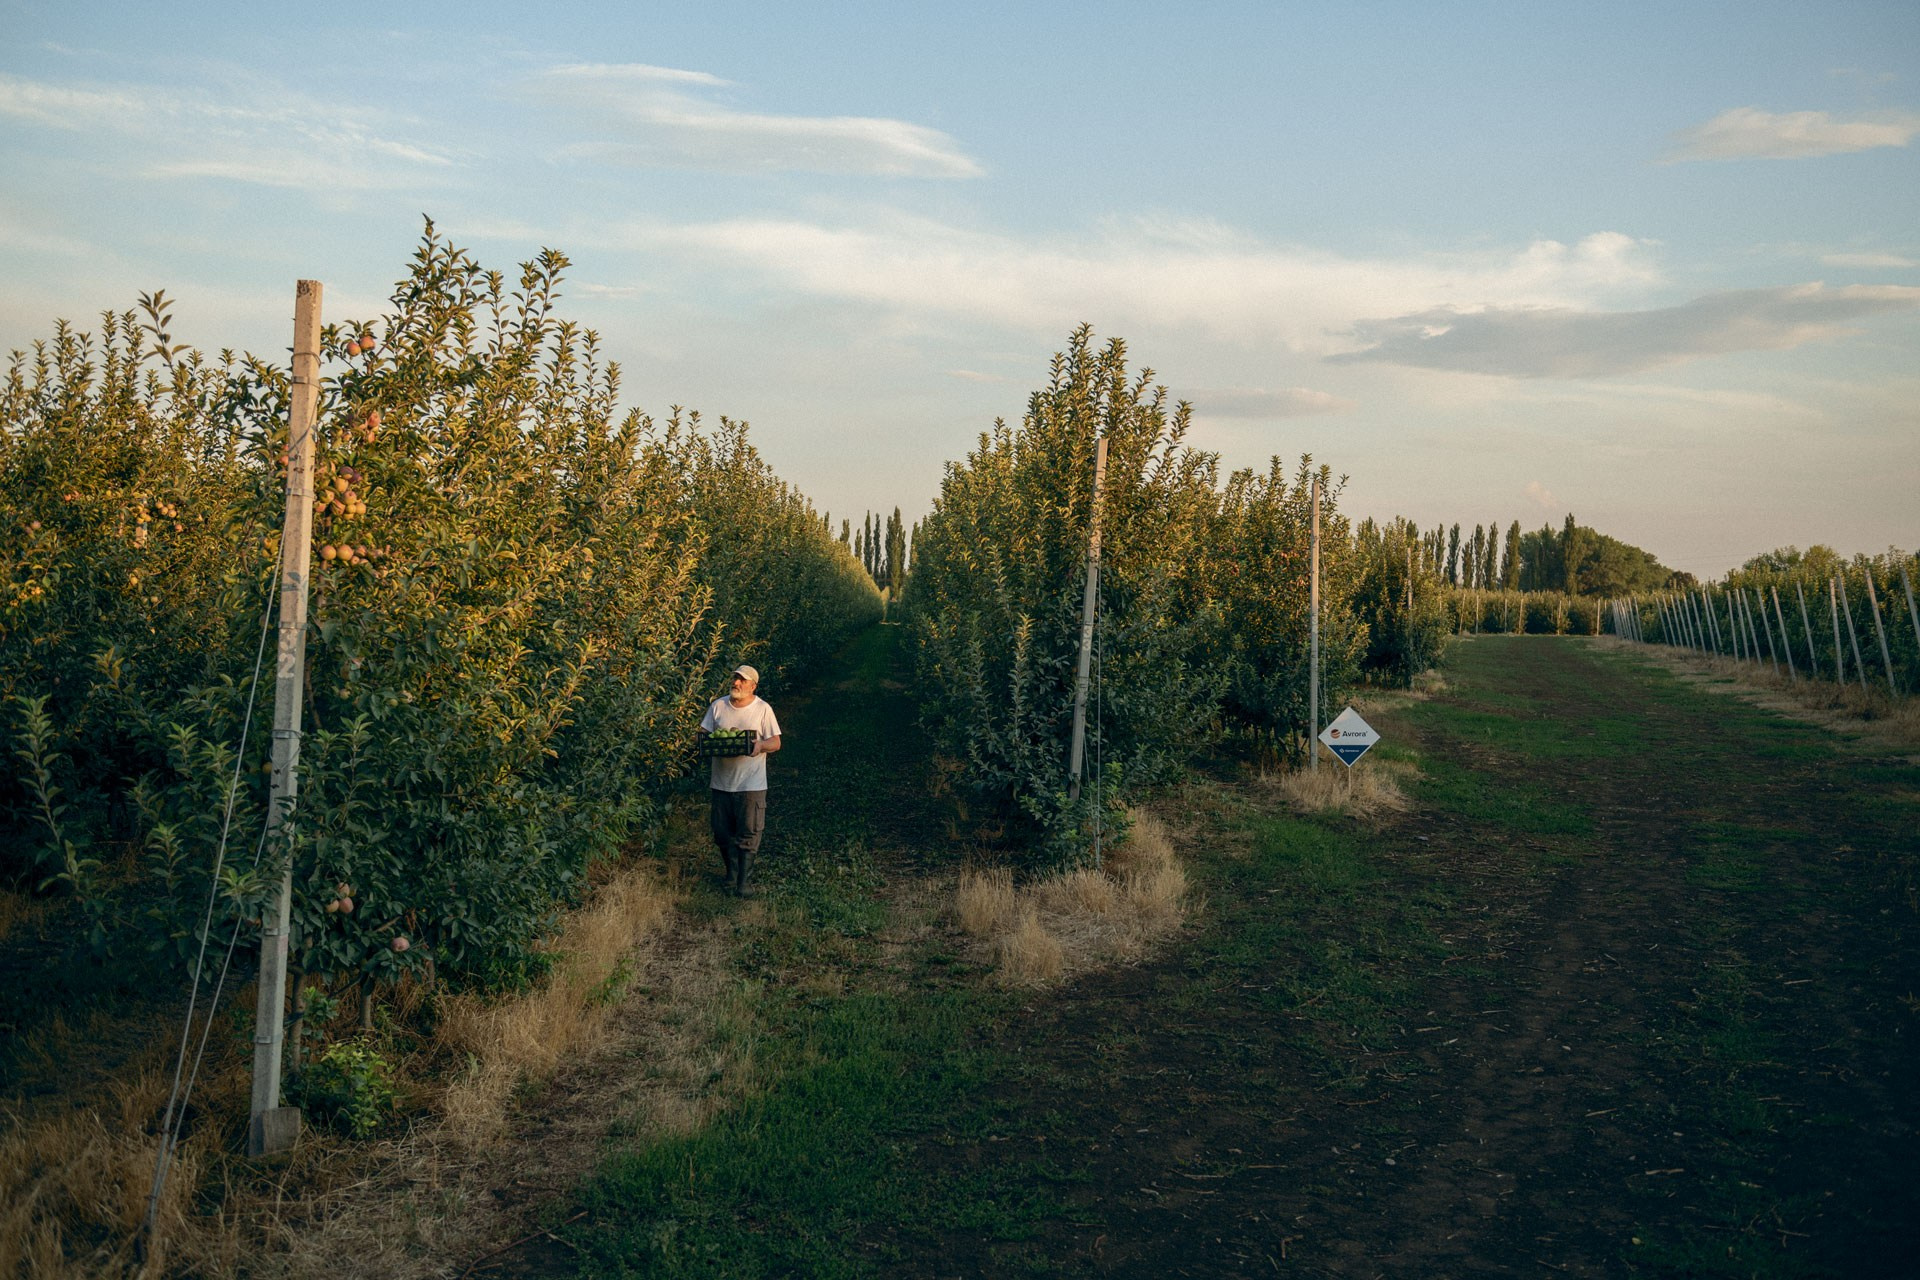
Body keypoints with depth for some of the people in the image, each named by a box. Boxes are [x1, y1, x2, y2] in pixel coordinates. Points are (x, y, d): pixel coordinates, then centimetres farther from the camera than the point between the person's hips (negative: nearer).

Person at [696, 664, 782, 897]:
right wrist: (704, 740, -14)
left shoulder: (763, 709, -3)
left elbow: (775, 742, -3)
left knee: (748, 834, -2)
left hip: (751, 784, -3)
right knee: (723, 834, 10)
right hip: (720, 781, 3)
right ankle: (732, 875, 26)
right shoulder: (718, 706, 5)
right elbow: (704, 733, 10)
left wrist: (760, 745, -24)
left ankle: (745, 881, 5)